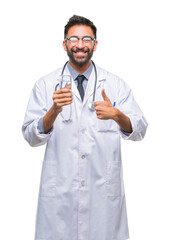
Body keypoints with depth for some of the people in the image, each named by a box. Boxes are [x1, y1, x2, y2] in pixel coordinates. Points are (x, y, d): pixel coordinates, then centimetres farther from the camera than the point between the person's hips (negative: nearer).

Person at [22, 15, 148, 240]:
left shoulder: (116, 84, 4)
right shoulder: (45, 85, 3)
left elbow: (139, 131, 0)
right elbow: (31, 137, -3)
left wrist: (117, 115, -20)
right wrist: (54, 110, -20)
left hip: (104, 188, 1)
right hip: (59, 190, 0)